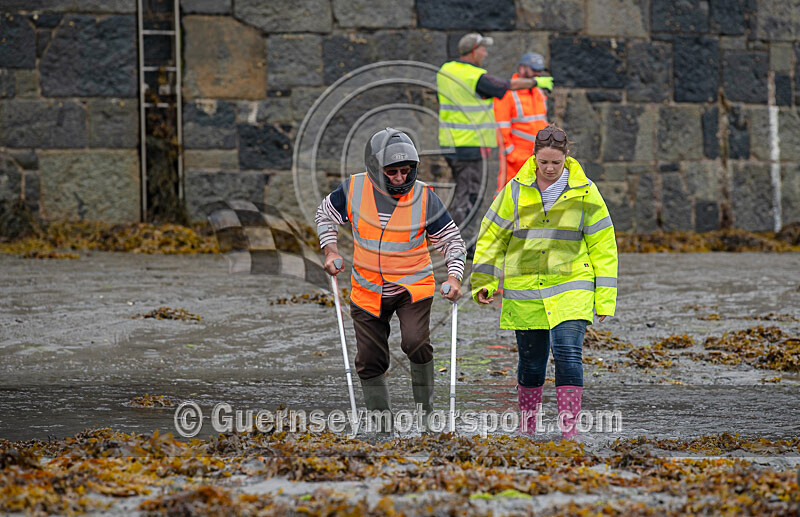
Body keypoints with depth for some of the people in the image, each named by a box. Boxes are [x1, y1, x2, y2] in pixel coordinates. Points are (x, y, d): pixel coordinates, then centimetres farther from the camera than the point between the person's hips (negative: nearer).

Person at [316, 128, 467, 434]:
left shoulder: (424, 198, -13)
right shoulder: (353, 190, -10)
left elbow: (451, 240, -2)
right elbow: (325, 214, 10)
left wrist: (454, 277, -17)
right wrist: (330, 251, -3)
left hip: (413, 286, -2)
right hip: (368, 290, 2)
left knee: (415, 343, -25)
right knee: (370, 360, 6)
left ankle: (424, 404, -1)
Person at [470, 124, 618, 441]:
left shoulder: (584, 193, -1)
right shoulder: (516, 190, 1)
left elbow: (602, 246, 4)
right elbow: (492, 237, 10)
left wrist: (604, 297, 1)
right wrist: (483, 282, 6)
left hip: (570, 288, -1)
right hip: (524, 291, 1)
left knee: (568, 354, -15)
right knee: (531, 361, 8)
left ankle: (569, 429, -14)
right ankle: (527, 426, 25)